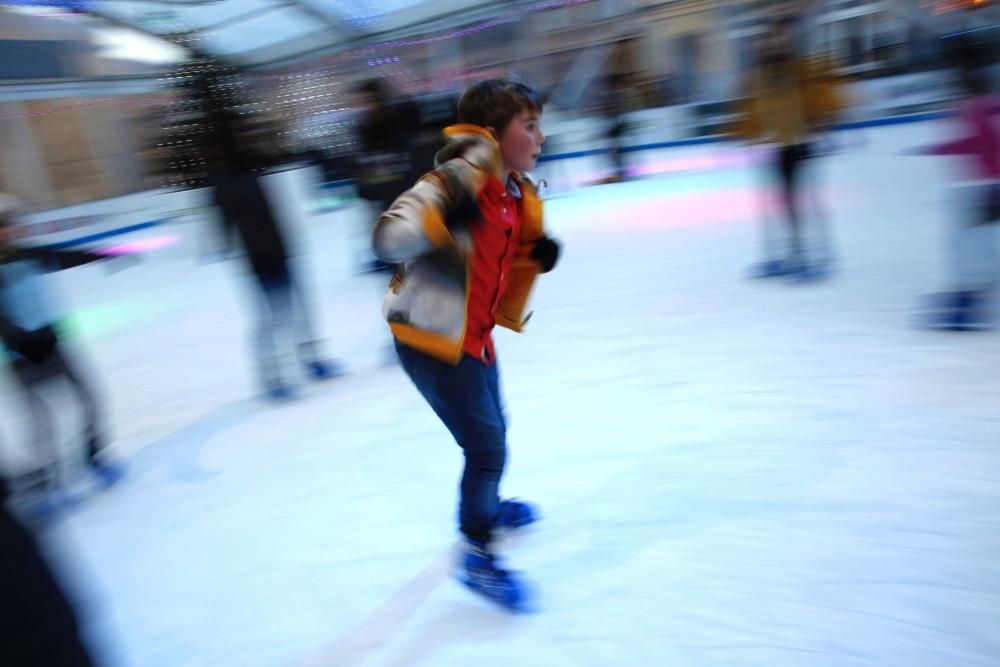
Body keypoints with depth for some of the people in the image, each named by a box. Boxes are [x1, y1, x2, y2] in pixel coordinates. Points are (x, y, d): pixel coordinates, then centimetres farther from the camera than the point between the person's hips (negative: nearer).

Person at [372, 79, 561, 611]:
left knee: (493, 432, 24)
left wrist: (540, 255, -3)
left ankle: (487, 505, 53)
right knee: (486, 448, -5)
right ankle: (476, 556, 16)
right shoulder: (456, 182, -22)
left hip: (474, 334, 9)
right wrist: (446, 212, -41)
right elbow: (388, 239, -29)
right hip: (428, 337, -9)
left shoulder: (520, 196, 5)